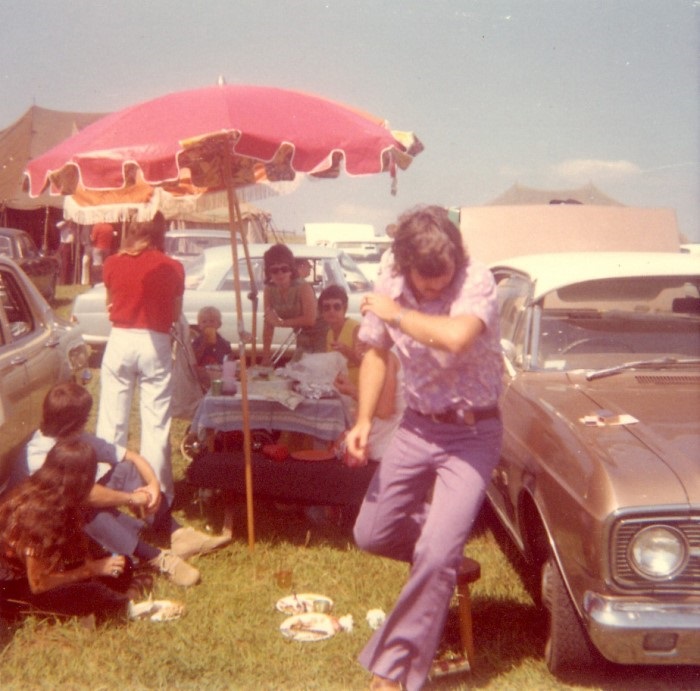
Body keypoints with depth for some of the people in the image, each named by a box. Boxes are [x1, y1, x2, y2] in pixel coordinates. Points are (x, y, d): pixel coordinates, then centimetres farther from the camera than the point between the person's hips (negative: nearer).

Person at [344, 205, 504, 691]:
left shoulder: (477, 282, -21)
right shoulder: (389, 288, -6)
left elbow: (457, 337, -42)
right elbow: (377, 353, 9)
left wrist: (396, 313, -27)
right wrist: (364, 421, -2)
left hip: (472, 433, -5)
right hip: (417, 428, 5)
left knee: (435, 555, -13)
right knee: (372, 534, 8)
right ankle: (447, 550, 36)